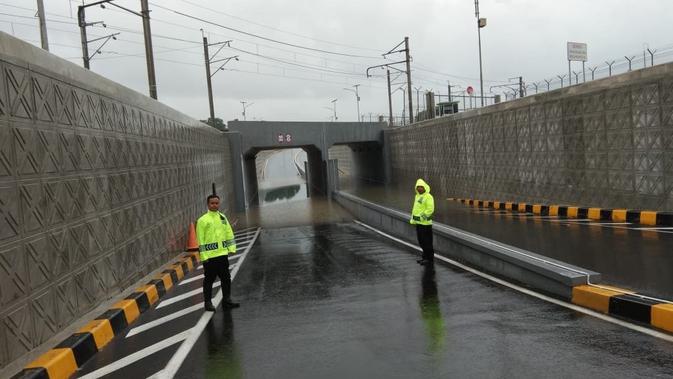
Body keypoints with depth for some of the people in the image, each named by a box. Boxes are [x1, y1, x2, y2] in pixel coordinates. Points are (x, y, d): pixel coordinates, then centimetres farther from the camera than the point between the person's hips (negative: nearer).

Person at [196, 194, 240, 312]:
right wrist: (203, 256, -12)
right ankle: (207, 302, 18)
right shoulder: (202, 220, -7)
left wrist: (231, 247, 3)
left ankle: (226, 300, 21)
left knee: (226, 278, 10)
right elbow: (200, 240, -9)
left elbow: (229, 233, 13)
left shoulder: (223, 217, 9)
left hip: (223, 253, 5)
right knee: (209, 280, 5)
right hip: (209, 256, -5)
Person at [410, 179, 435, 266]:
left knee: (427, 242, -3)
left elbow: (430, 209, -20)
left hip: (425, 223, -9)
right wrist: (413, 219, 18)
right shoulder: (417, 196, 15)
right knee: (421, 241, 16)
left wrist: (423, 216, -21)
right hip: (418, 222, 9)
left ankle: (430, 259, 5)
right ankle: (425, 257, 28)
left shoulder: (428, 197, -14)